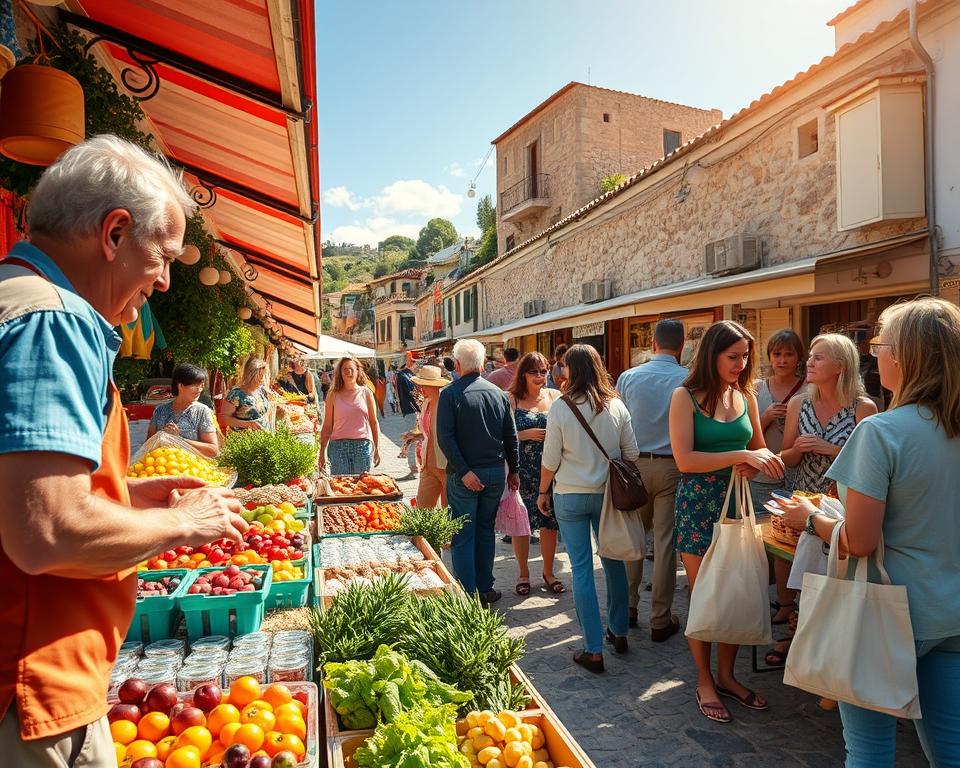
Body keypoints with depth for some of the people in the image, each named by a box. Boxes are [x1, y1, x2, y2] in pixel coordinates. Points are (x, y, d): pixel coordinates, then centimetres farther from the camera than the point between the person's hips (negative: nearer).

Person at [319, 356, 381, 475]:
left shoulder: (366, 393, 8)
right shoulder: (333, 395, 7)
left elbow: (374, 422, 11)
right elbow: (327, 426, 8)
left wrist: (377, 448, 8)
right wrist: (323, 451, 4)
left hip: (363, 444, 1)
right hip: (338, 445, 0)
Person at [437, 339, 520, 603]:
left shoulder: (450, 394, -9)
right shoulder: (498, 393, 4)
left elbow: (445, 437, -18)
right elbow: (511, 435, 8)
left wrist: (464, 471, -17)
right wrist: (514, 470, 16)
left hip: (463, 474, -4)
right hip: (495, 472, 4)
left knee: (463, 536, 4)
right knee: (486, 531, 16)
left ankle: (468, 595, 6)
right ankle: (485, 589, 22)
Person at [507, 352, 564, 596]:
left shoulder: (555, 396, 6)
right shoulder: (511, 399, -2)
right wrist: (526, 434, -18)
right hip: (522, 471, -2)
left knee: (550, 521, 7)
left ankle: (548, 572, 27)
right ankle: (523, 573, 24)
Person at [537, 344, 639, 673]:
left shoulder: (561, 409, -12)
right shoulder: (616, 406, -4)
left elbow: (550, 460, -8)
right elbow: (632, 454, 1)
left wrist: (543, 492, 7)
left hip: (571, 496, -3)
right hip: (608, 494, 3)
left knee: (582, 568, 3)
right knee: (613, 560, 18)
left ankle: (593, 650, 7)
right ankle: (618, 632, 31)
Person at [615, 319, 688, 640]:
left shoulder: (628, 378, -3)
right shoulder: (688, 381, -9)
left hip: (635, 465, 2)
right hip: (673, 467, -2)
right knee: (665, 542, 5)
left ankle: (628, 608, 26)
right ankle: (660, 619, 14)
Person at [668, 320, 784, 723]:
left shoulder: (745, 395, 6)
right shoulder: (686, 397, -9)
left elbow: (759, 447, 16)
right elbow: (685, 459, -17)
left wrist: (756, 461, -7)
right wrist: (739, 456, -22)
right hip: (698, 503, -5)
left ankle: (726, 675, 28)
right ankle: (704, 682, 21)